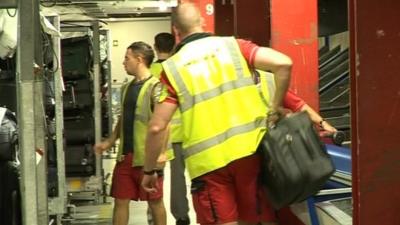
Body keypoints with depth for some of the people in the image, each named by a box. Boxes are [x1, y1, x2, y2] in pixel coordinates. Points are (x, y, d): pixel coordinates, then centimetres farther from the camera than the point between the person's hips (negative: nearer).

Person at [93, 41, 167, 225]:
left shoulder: (155, 86, -11)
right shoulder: (127, 88, 13)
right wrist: (109, 142, 16)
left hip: (147, 156, -7)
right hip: (125, 155, 7)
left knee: (154, 201, 5)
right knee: (120, 200, 9)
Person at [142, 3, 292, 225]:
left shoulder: (172, 68, 5)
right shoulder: (233, 45, 8)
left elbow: (157, 127, 0)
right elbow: (283, 63, -6)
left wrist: (149, 170, 12)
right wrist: (275, 107, 6)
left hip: (207, 160, -2)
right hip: (250, 148, 2)